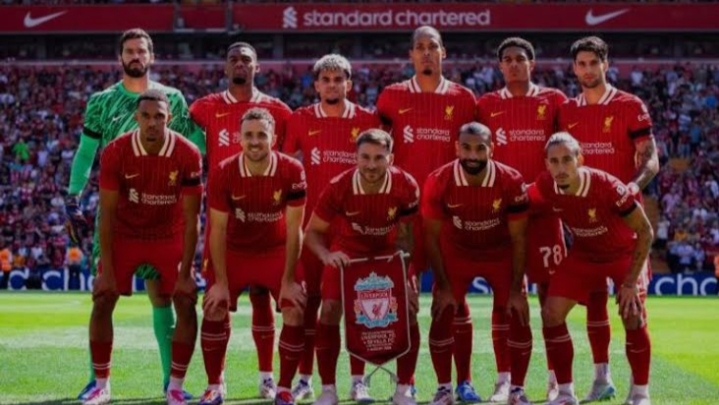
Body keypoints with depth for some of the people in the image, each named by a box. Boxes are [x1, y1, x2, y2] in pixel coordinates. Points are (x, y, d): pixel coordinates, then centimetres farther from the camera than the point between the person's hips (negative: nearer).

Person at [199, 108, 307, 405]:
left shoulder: (292, 172, -21)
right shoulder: (224, 173, -20)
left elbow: (294, 230, -16)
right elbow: (218, 230, -14)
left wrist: (288, 281, -15)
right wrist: (221, 282, -15)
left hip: (277, 251, 0)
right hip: (234, 251, 0)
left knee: (296, 314, -12)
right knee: (214, 311, -10)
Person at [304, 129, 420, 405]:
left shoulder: (406, 186, -26)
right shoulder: (339, 187, -27)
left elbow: (407, 235, -12)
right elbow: (313, 231, -15)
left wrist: (409, 275, -20)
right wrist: (326, 254, -36)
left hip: (389, 252, 1)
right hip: (347, 252, -1)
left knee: (408, 311, -11)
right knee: (329, 310, -15)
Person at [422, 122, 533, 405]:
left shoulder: (511, 182, -26)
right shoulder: (438, 182, -25)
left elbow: (518, 239, -15)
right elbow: (432, 237, -12)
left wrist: (516, 289, -14)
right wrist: (443, 286, -12)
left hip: (501, 254, 0)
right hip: (456, 253, 0)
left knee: (519, 316, -8)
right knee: (442, 316, -9)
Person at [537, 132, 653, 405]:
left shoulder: (608, 187, -35)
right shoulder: (545, 186, -22)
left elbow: (645, 231, -24)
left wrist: (630, 282, -24)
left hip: (623, 252, -4)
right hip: (583, 254, 4)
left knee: (632, 317, -19)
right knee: (551, 313, -9)